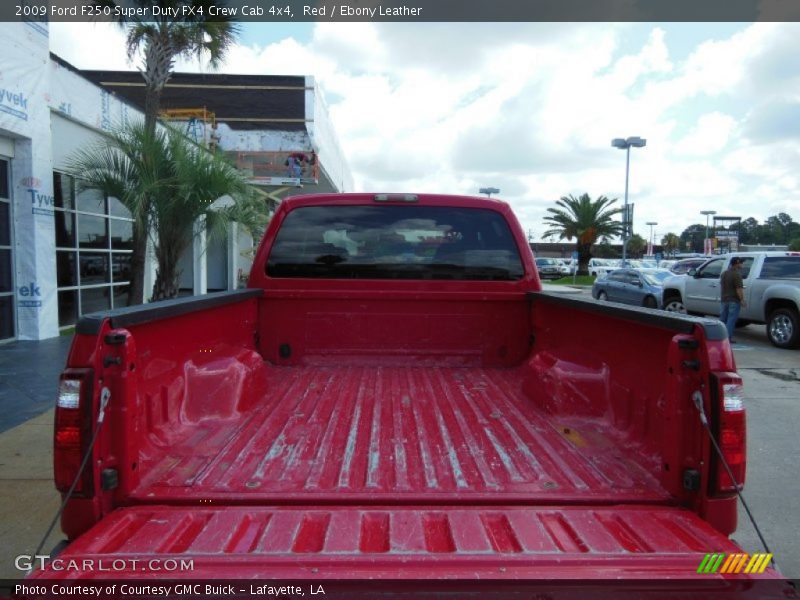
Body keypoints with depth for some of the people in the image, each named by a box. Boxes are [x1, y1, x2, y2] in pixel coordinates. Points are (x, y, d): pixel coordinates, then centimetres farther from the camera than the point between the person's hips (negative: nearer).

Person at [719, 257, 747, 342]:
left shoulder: (724, 274, 12)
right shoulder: (737, 274, -14)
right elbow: (739, 289, -19)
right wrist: (742, 300, -16)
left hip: (724, 300, 7)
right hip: (734, 300, -7)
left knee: (722, 318, 13)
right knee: (731, 319, -5)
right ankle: (728, 337, -7)